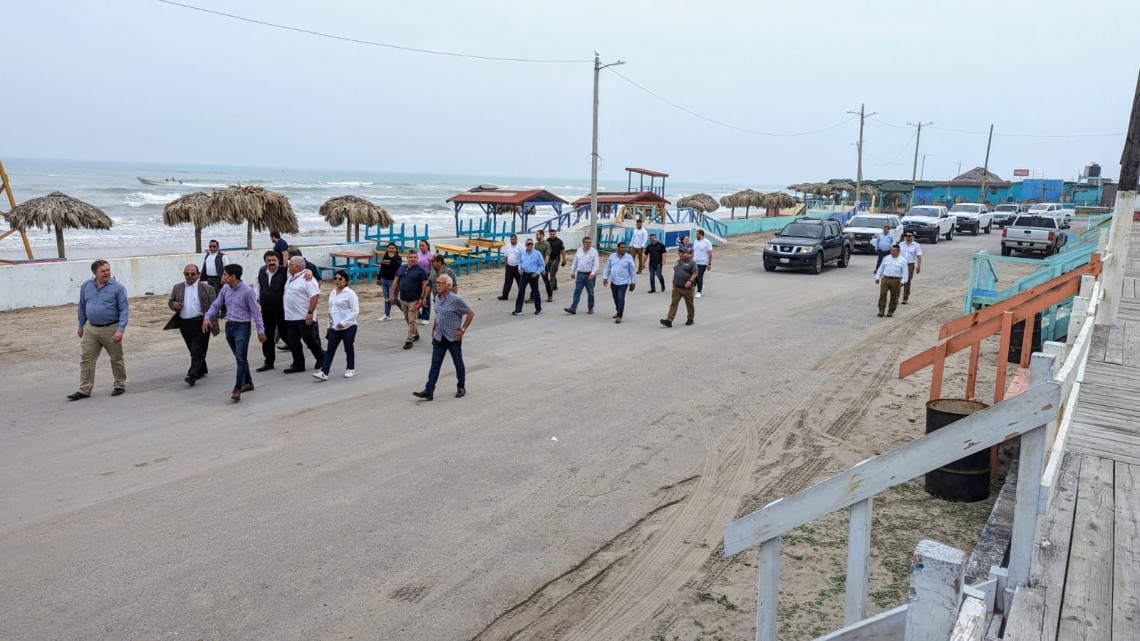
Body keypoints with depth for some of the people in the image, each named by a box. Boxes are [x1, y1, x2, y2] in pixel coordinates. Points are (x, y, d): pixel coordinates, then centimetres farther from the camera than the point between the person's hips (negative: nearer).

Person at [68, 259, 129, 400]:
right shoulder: (86, 286, 3)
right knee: (86, 360, 3)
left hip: (111, 330, -4)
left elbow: (124, 310, -13)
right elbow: (82, 307, 14)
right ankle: (84, 390, 10)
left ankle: (120, 385, 24)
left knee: (116, 359, 9)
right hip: (90, 329, 4)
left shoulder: (118, 287, -11)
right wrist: (81, 326, 17)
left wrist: (120, 330, -20)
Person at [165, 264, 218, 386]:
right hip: (184, 324, 6)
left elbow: (214, 306, -4)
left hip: (200, 324, -6)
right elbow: (170, 302, 18)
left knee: (198, 350, -9)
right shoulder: (178, 288, 11)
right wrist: (174, 304, -6)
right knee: (193, 349, 17)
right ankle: (201, 370, 32)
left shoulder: (207, 288, -4)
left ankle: (192, 375, -12)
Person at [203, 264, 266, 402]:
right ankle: (248, 383, 29)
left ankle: (237, 389, -11)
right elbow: (215, 305, 11)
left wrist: (260, 330, -10)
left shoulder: (247, 291, -13)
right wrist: (207, 317, -7)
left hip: (242, 326, -7)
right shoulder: (225, 289, 5)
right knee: (239, 357, 16)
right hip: (229, 326, 7)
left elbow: (255, 311, -10)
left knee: (240, 358, -11)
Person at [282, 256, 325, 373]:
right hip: (290, 317, 9)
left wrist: (310, 313, -26)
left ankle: (321, 357, 21)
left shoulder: (306, 279, -15)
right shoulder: (290, 278, 13)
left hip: (304, 317, -9)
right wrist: (286, 313, 20)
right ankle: (298, 365, 17)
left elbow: (315, 295, -22)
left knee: (309, 339, 1)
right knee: (293, 343, 9)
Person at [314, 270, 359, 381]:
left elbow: (355, 311, -14)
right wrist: (329, 325, 16)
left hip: (348, 327, -6)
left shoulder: (350, 293, -10)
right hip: (335, 328, 6)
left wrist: (343, 323, -19)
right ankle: (324, 372, -4)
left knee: (349, 348, 8)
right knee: (330, 349, 0)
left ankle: (351, 369, 24)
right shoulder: (332, 293, 11)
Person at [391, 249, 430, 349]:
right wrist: (393, 295, 10)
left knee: (412, 321, -6)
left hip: (414, 300, -6)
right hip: (403, 299, 6)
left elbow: (425, 284, -10)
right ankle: (416, 334, 35)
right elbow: (396, 281, 14)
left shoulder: (420, 270, -8)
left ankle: (409, 340, -2)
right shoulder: (402, 268, 9)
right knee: (408, 320, 17)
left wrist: (422, 298, -16)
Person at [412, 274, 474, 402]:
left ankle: (461, 387, 27)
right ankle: (429, 391, -1)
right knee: (435, 364, 1)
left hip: (453, 338, -6)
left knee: (458, 363, 11)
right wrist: (434, 328, 16)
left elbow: (470, 314, -11)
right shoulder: (437, 298, 5)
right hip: (439, 338, 6)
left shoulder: (456, 300, -16)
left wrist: (463, 330, -11)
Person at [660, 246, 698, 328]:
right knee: (673, 303, -5)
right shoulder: (678, 262, 13)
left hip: (687, 288, -5)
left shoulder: (691, 263, -6)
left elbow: (695, 273, -14)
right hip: (676, 288, 5)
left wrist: (690, 281, -27)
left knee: (689, 304, 11)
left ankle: (690, 319, 29)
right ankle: (669, 320, -12)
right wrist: (673, 282, 20)